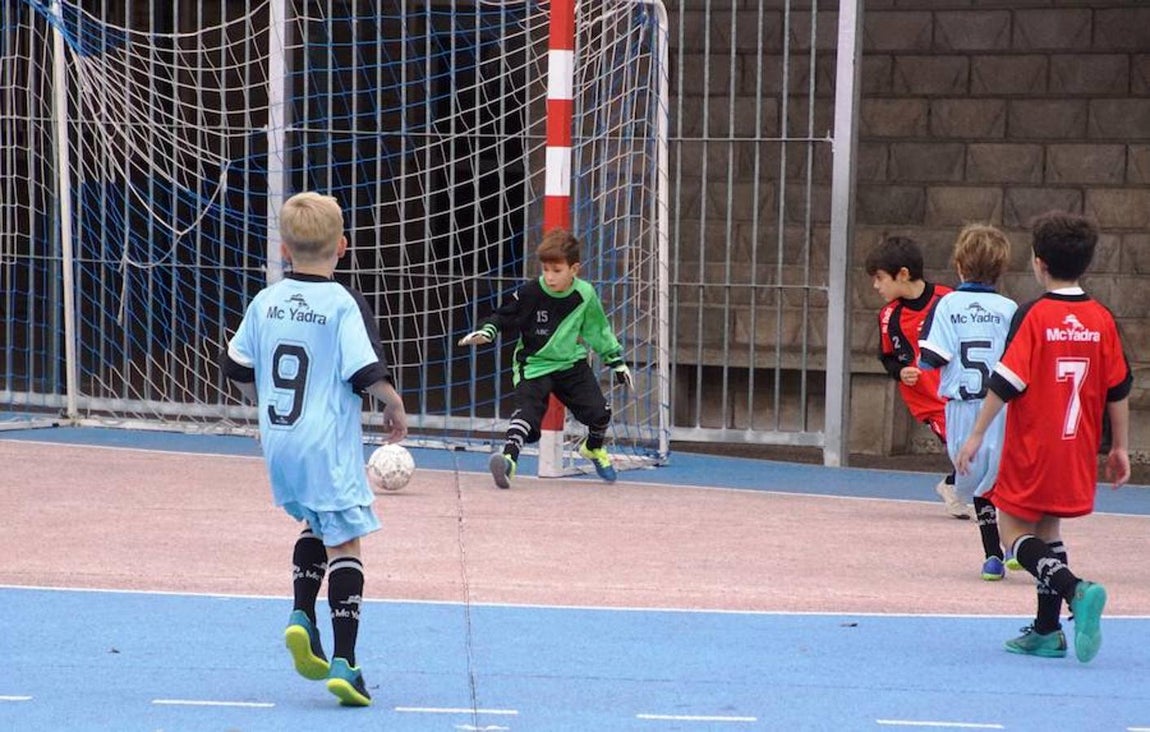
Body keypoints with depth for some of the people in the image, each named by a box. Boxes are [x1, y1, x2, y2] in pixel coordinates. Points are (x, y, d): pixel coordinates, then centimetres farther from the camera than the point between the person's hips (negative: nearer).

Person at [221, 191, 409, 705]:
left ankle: (301, 616, 10)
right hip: (328, 445, -6)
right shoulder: (344, 304, -11)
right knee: (344, 544, -2)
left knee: (314, 524, 28)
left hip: (278, 442, 6)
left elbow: (237, 368, 11)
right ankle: (342, 662, -10)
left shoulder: (265, 301, 5)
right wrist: (395, 407, 2)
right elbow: (367, 373, -17)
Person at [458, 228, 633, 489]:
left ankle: (593, 448, 30)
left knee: (600, 412, -3)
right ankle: (508, 458, -43)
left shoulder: (585, 295, -7)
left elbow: (599, 330, 8)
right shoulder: (529, 293, -16)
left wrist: (616, 360, 13)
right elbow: (503, 316, -5)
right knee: (527, 410, -27)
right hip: (534, 365, -3)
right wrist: (486, 332, -24)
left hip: (572, 363, 3)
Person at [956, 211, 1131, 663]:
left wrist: (976, 436, -7)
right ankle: (1047, 631, 16)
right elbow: (1119, 390, 5)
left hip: (1033, 450, -5)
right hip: (1079, 452, 5)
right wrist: (1120, 448, 15)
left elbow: (1006, 383, -15)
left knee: (1014, 529, 4)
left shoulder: (1033, 316, -13)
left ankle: (1076, 591, -20)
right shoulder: (1102, 320, 1)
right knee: (1047, 528, 18)